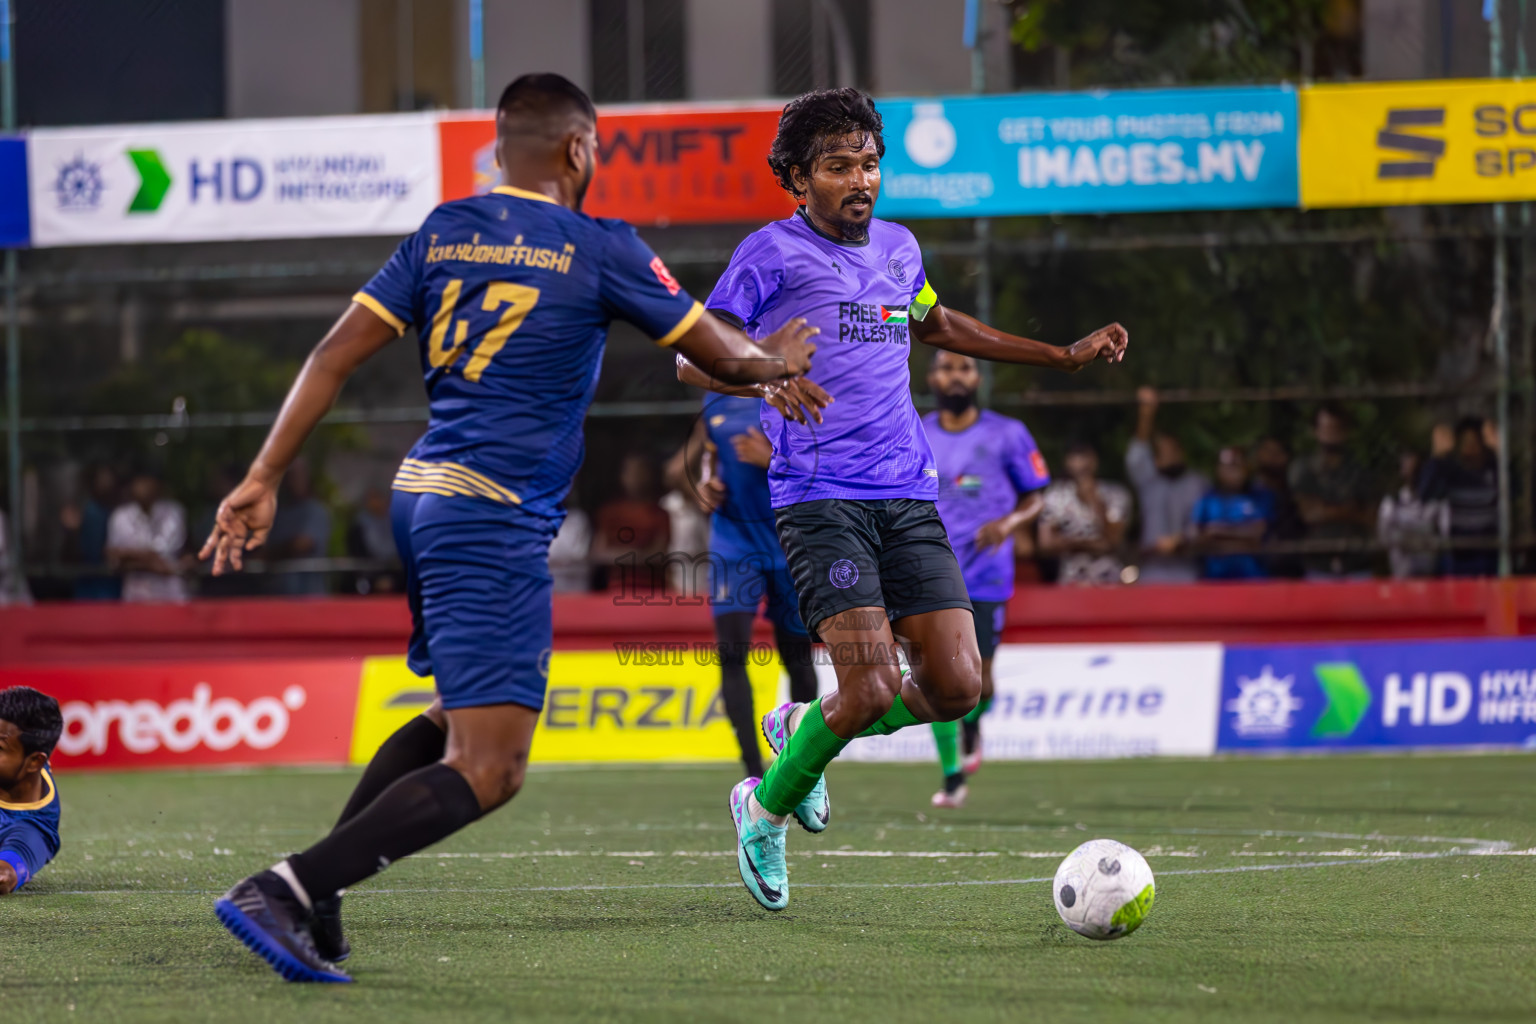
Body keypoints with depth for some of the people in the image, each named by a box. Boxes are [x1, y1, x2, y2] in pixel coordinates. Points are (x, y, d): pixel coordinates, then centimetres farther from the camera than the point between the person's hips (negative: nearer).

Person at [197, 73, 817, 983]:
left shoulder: (443, 232, 11)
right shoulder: (598, 248, -3)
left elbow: (337, 353, 6)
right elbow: (716, 354, 6)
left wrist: (265, 479, 7)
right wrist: (778, 362, 28)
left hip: (421, 497, 8)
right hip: (496, 522, -8)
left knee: (459, 720, 25)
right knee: (487, 772, -11)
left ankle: (314, 904, 14)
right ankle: (287, 890, -24)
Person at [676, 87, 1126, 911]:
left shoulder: (897, 248, 16)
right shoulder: (772, 254, -3)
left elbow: (936, 326, 36)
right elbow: (695, 360, -4)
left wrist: (1065, 356, 36)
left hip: (908, 496, 6)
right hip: (820, 497, -6)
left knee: (957, 687, -4)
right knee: (871, 687, -18)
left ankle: (805, 726, 23)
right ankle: (765, 807, 8)